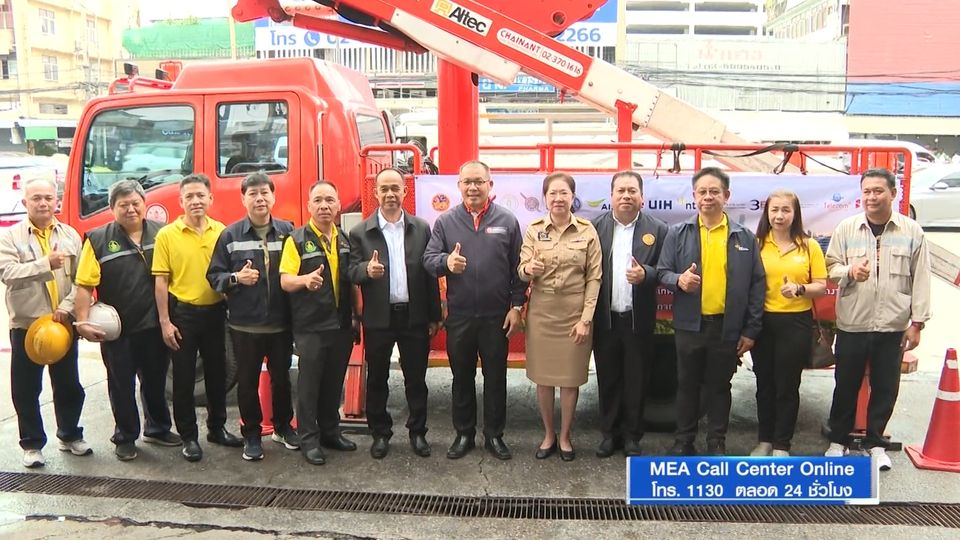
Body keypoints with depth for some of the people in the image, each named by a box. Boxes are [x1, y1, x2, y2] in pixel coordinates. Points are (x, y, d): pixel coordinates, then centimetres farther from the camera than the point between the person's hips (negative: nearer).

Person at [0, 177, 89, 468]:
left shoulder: (70, 235, 5)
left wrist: (67, 307, -13)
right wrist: (46, 263, -24)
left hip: (63, 324, 2)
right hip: (26, 325, -2)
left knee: (69, 385, 12)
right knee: (26, 390, 6)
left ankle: (69, 435, 30)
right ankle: (32, 444, 20)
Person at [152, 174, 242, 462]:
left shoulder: (221, 231, 1)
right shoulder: (167, 235, -5)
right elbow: (161, 282, -5)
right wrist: (165, 322, -9)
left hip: (215, 312, 3)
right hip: (183, 313, -2)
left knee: (217, 372, 13)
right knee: (184, 376, 5)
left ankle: (217, 427, 29)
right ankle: (188, 436, 17)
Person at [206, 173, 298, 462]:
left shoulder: (288, 231, 0)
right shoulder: (230, 235, -1)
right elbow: (214, 275, 1)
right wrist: (236, 278, -16)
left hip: (281, 322, 1)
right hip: (244, 324, -1)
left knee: (281, 377, 15)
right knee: (248, 381, 9)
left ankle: (283, 427, 35)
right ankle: (251, 435, 24)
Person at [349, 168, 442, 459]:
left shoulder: (421, 228, 4)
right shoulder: (360, 233, 1)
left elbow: (430, 273, 3)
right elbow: (352, 272, -3)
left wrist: (434, 316, 2)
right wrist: (366, 270, -27)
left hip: (414, 315, 1)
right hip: (378, 318, 0)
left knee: (416, 378, 9)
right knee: (377, 379, 10)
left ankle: (418, 432, 23)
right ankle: (380, 433, 24)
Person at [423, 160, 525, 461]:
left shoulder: (507, 221, 0)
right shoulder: (445, 221, 2)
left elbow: (518, 267, 1)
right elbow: (428, 259, -4)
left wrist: (517, 306, -3)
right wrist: (446, 262, -27)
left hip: (497, 316, -1)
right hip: (459, 317, 1)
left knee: (496, 378, 9)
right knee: (462, 378, 12)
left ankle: (494, 435, 24)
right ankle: (463, 434, 27)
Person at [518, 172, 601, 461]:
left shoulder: (587, 231, -2)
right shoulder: (533, 230, 1)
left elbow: (594, 278, -2)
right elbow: (522, 273, -1)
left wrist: (586, 318, -8)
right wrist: (528, 269, -26)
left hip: (574, 314, -1)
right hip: (541, 313, 1)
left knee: (570, 378, 6)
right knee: (543, 377, 9)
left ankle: (565, 437, 24)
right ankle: (548, 434, 26)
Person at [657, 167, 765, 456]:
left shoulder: (745, 237, 1)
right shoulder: (677, 233, 0)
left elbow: (756, 284, 2)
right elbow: (662, 272, 3)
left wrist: (751, 329, -2)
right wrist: (678, 279, -22)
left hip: (727, 326, 0)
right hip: (690, 324, 0)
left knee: (719, 386, 12)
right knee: (687, 384, 12)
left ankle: (717, 443, 25)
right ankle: (684, 440, 25)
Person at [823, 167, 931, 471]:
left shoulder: (911, 231, 1)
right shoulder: (846, 228, 1)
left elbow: (920, 280, 1)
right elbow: (830, 267, 3)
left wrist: (917, 323, -2)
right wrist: (849, 271, -19)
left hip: (893, 326, 0)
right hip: (852, 323, 0)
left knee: (885, 387, 9)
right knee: (846, 385, 9)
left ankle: (876, 443, 26)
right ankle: (838, 440, 25)